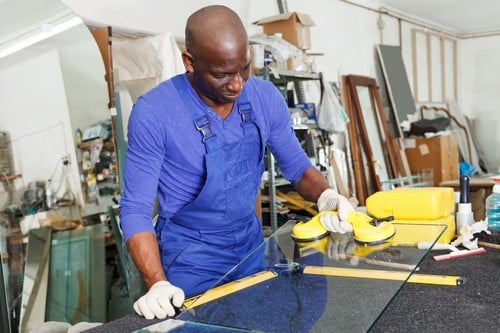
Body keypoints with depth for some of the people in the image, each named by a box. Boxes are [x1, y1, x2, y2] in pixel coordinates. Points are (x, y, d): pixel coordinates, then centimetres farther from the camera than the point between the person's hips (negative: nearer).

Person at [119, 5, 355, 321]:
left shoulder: (266, 97, -10)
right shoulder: (154, 112, -22)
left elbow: (297, 166, 0)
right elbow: (135, 208, -19)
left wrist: (326, 196, -21)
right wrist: (157, 284, -31)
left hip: (251, 243, 5)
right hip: (190, 256, -4)